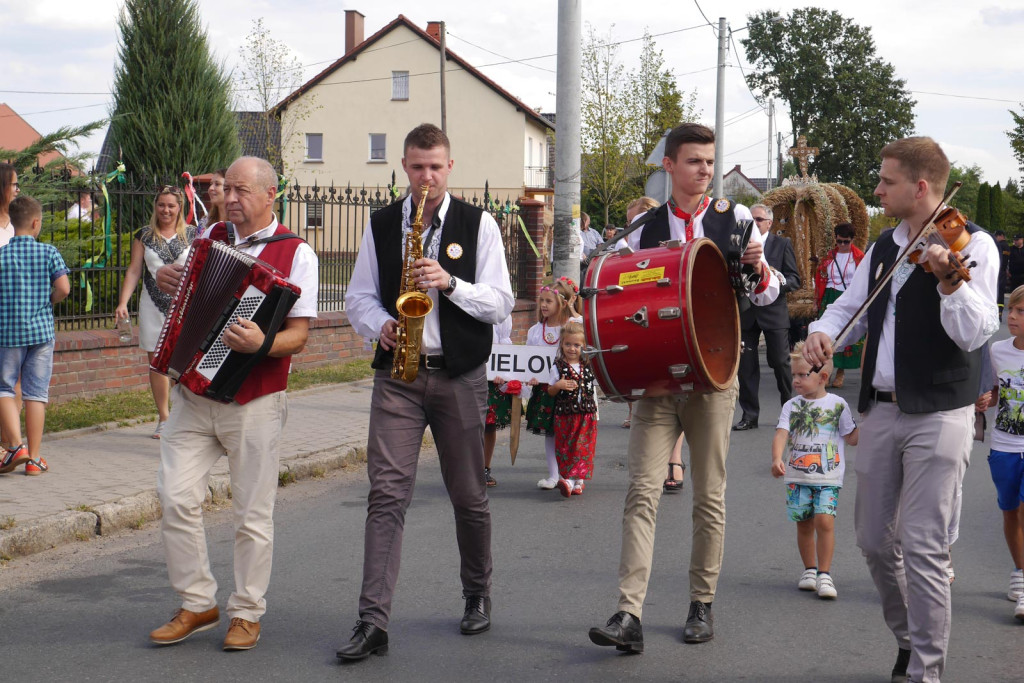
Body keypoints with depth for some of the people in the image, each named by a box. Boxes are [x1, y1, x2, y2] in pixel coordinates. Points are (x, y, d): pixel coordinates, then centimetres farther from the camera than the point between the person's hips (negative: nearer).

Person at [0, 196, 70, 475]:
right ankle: (34, 458, 9)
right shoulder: (48, 252, -4)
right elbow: (63, 288, -11)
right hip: (41, 330, 1)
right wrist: (47, 302, 8)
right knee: (36, 392, 6)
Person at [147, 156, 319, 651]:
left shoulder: (296, 254, -5)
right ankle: (197, 605, 13)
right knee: (176, 496, -3)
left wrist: (262, 343, -31)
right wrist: (164, 277, 3)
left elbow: (298, 334, -10)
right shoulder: (211, 237, 10)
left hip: (255, 402, -4)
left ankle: (247, 613, 19)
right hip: (194, 392, 4)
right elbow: (184, 286, 26)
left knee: (252, 513, 3)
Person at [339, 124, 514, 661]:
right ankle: (373, 621, -9)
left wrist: (450, 283, -17)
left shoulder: (478, 225, 3)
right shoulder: (381, 226, 9)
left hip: (460, 377, -1)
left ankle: (478, 595, 30)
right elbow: (358, 297, 12)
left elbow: (500, 303, -2)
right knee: (386, 494, -8)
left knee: (468, 496, 9)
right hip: (397, 374, 1)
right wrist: (381, 326, -9)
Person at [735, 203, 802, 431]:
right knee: (745, 365, 2)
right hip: (746, 312, 2)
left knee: (780, 362, 0)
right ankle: (749, 415, 9)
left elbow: (794, 279, 0)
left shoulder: (782, 244, 4)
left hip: (774, 311, -2)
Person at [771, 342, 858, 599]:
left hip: (828, 477, -2)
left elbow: (851, 437, 10)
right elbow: (781, 434, -9)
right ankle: (809, 570, 24)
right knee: (804, 525, 7)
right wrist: (777, 459, -26)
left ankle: (824, 575, -5)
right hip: (797, 476, 2)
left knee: (824, 521, -14)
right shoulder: (791, 406, 4)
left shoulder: (837, 404, 2)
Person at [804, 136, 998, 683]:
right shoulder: (884, 248, 13)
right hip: (880, 410, 7)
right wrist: (823, 331, -4)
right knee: (873, 540, 12)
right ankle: (909, 639, 32)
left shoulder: (971, 244, -8)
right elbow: (850, 306, 18)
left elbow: (975, 333, -17)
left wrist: (948, 282, -35)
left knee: (923, 547, -8)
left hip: (938, 415, -7)